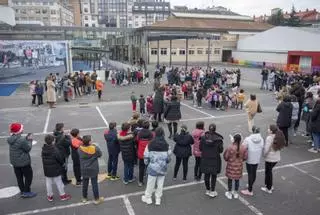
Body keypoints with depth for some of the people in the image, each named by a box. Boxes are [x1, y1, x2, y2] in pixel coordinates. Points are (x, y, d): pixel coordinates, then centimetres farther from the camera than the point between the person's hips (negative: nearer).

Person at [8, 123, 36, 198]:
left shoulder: (11, 139, -2)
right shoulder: (22, 140, -28)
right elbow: (28, 149, -16)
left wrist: (26, 138, 0)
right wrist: (29, 140, -6)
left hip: (14, 162, 8)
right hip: (23, 162, -8)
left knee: (19, 177, 19)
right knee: (29, 176, 10)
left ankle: (22, 191, 32)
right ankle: (26, 192, 18)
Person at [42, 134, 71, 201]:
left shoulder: (43, 150, -4)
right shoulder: (54, 150, -23)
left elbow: (43, 159, 4)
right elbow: (60, 159, -17)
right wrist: (62, 163, 2)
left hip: (47, 170, 5)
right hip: (55, 170, -5)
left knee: (48, 183, 15)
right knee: (58, 182, 8)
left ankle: (49, 196, 26)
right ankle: (62, 195, 19)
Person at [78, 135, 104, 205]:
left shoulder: (80, 149, -12)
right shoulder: (95, 148, -19)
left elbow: (79, 156, 5)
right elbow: (100, 154, -3)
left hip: (84, 170, 3)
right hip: (93, 169, -3)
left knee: (85, 183, 18)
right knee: (94, 184, 7)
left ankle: (84, 198, 34)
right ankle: (97, 199, 17)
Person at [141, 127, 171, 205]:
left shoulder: (150, 144, -11)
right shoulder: (166, 145, -8)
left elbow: (146, 156, -5)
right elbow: (168, 157, 0)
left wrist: (146, 163, 13)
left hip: (153, 167, -1)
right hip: (162, 168, 1)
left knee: (150, 183, 12)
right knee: (160, 183, 12)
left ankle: (148, 197, 28)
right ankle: (158, 199, 23)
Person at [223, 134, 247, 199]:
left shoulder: (230, 147, -22)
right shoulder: (243, 148, -12)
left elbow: (225, 156, -12)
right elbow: (245, 157, 0)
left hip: (231, 166, -3)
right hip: (239, 166, 3)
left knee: (230, 179, 12)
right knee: (237, 180, 17)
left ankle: (229, 193, 23)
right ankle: (235, 193, 32)